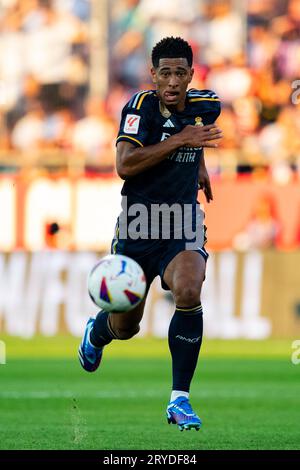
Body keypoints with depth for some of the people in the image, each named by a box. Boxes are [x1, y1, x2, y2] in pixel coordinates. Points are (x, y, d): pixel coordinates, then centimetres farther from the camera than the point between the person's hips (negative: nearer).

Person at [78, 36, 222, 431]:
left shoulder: (206, 106, 1)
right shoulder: (141, 106, -14)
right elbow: (125, 165, -27)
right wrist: (180, 139, -28)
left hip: (182, 226, 2)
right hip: (137, 227, -2)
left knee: (188, 292, -29)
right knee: (124, 327, 10)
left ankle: (180, 399, -19)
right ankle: (96, 332, 52)